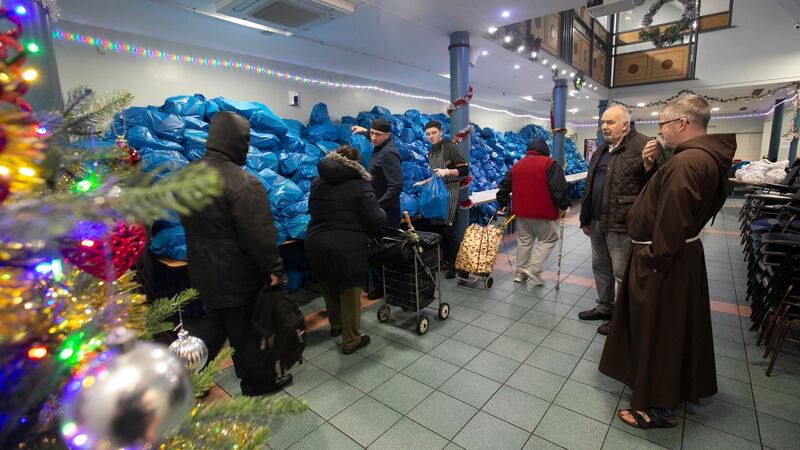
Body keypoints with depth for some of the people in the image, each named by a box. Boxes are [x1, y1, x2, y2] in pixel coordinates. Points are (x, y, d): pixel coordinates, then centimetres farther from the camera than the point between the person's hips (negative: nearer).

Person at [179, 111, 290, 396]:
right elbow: (259, 234, -24)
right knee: (243, 331, 11)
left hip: (202, 269, 8)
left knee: (214, 326, 25)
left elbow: (187, 221, 13)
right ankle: (256, 382, 32)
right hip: (236, 274, -7)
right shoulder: (244, 183, -26)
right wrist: (274, 268, -12)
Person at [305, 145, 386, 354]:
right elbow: (375, 219, -14)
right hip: (347, 247, -5)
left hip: (315, 244, 6)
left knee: (330, 288, 24)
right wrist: (383, 214, 7)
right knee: (350, 292, 10)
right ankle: (351, 341, 21)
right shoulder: (360, 184, -7)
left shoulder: (317, 182, 9)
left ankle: (336, 326, 44)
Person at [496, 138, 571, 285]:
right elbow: (559, 188, -12)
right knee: (549, 239, 10)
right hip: (542, 212, -5)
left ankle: (521, 272, 20)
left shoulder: (517, 165, 11)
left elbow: (504, 186, 14)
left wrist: (503, 204, 23)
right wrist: (564, 206, -3)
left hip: (521, 211, 5)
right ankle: (534, 268, -1)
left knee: (524, 240, 15)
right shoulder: (549, 164, -6)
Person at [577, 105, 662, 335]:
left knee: (621, 273, 3)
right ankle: (605, 307, 37)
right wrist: (586, 219, 19)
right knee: (600, 267, 20)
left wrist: (647, 164, -37)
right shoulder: (601, 151, 15)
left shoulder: (643, 145, -10)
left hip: (621, 223, -8)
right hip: (597, 222, 8)